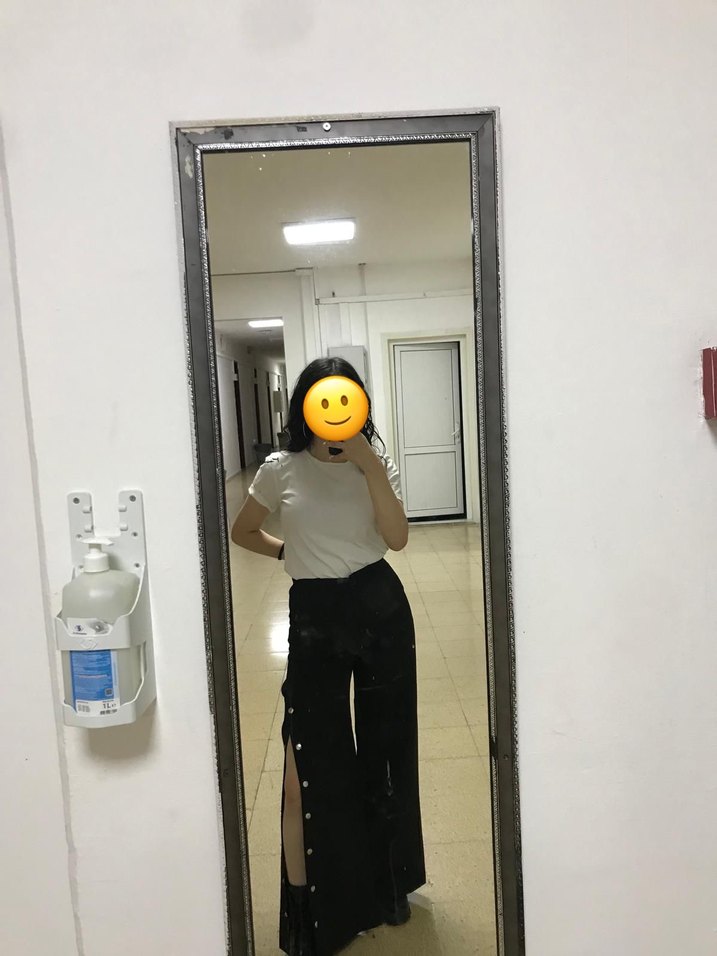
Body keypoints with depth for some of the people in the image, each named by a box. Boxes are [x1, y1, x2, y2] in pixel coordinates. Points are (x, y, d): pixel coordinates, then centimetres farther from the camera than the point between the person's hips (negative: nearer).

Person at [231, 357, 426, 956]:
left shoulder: (376, 462, -1)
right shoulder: (280, 470, -2)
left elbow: (397, 538, -16)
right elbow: (243, 532, 13)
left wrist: (367, 464, -22)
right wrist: (290, 553, 1)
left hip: (380, 608, 1)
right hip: (315, 618, -1)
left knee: (385, 748, 15)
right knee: (311, 764, 0)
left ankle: (388, 885, 40)